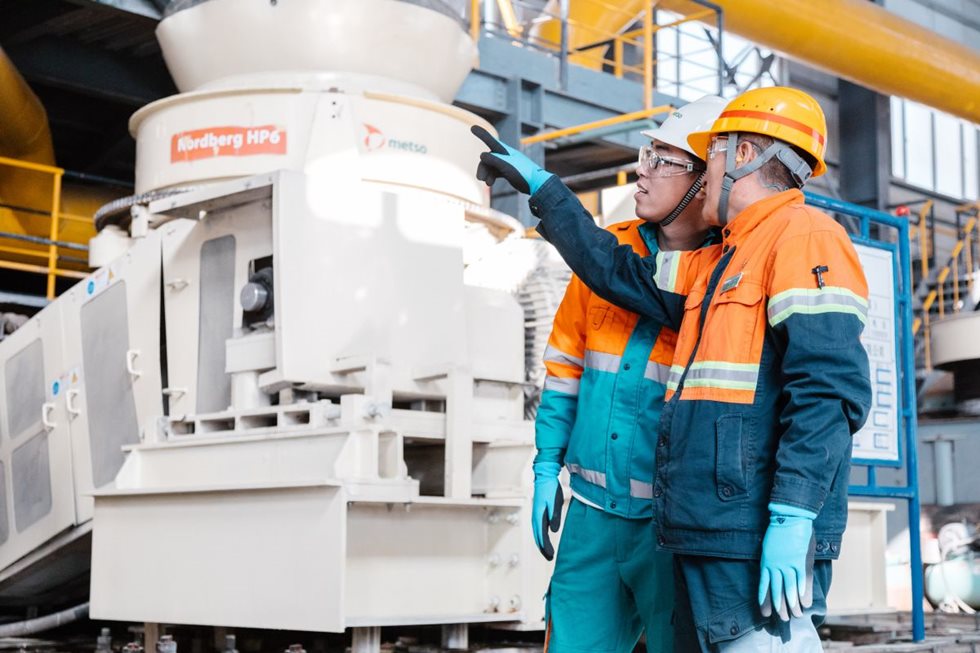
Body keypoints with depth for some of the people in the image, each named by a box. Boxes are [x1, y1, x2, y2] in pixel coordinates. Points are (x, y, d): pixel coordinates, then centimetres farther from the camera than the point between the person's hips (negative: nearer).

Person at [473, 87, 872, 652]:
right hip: (707, 539, 10)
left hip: (760, 544, -9)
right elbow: (614, 270, 31)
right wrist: (542, 188, 37)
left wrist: (793, 517, -25)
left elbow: (829, 389, -18)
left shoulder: (803, 236, -7)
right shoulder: (713, 268, 23)